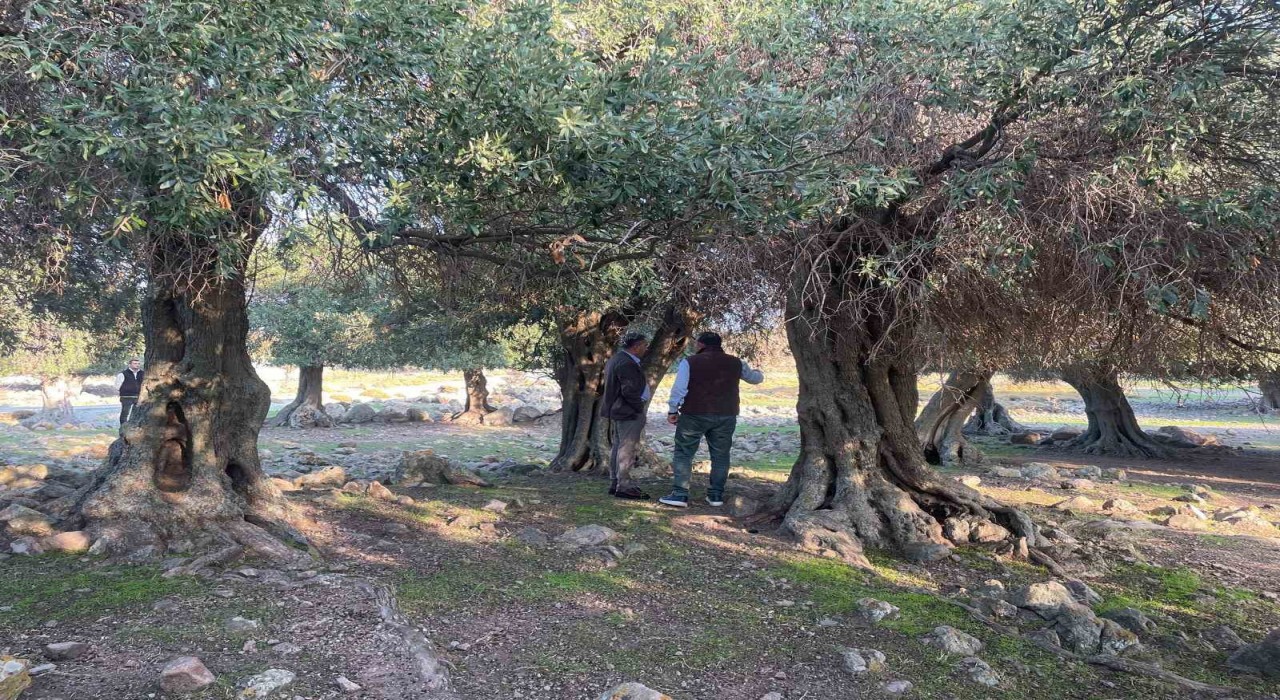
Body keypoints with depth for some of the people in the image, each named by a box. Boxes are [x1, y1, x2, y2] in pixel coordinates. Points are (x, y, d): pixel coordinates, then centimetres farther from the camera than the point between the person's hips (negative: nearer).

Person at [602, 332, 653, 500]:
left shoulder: (616, 359, 15)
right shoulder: (627, 363, -20)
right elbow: (629, 391, -25)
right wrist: (639, 406, -13)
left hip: (620, 411, 11)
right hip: (629, 412, -11)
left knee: (619, 447, 15)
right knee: (627, 448, -6)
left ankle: (615, 484, 22)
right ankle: (623, 486, -4)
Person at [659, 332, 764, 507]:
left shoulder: (690, 362, -4)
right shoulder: (735, 363, 8)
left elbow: (679, 389, -8)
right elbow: (755, 378, 23)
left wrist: (672, 410, 2)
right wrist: (758, 373, 46)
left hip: (695, 415, -3)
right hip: (726, 416, 3)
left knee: (683, 453, 4)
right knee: (720, 455, 12)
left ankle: (679, 494, -1)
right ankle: (716, 495, 14)